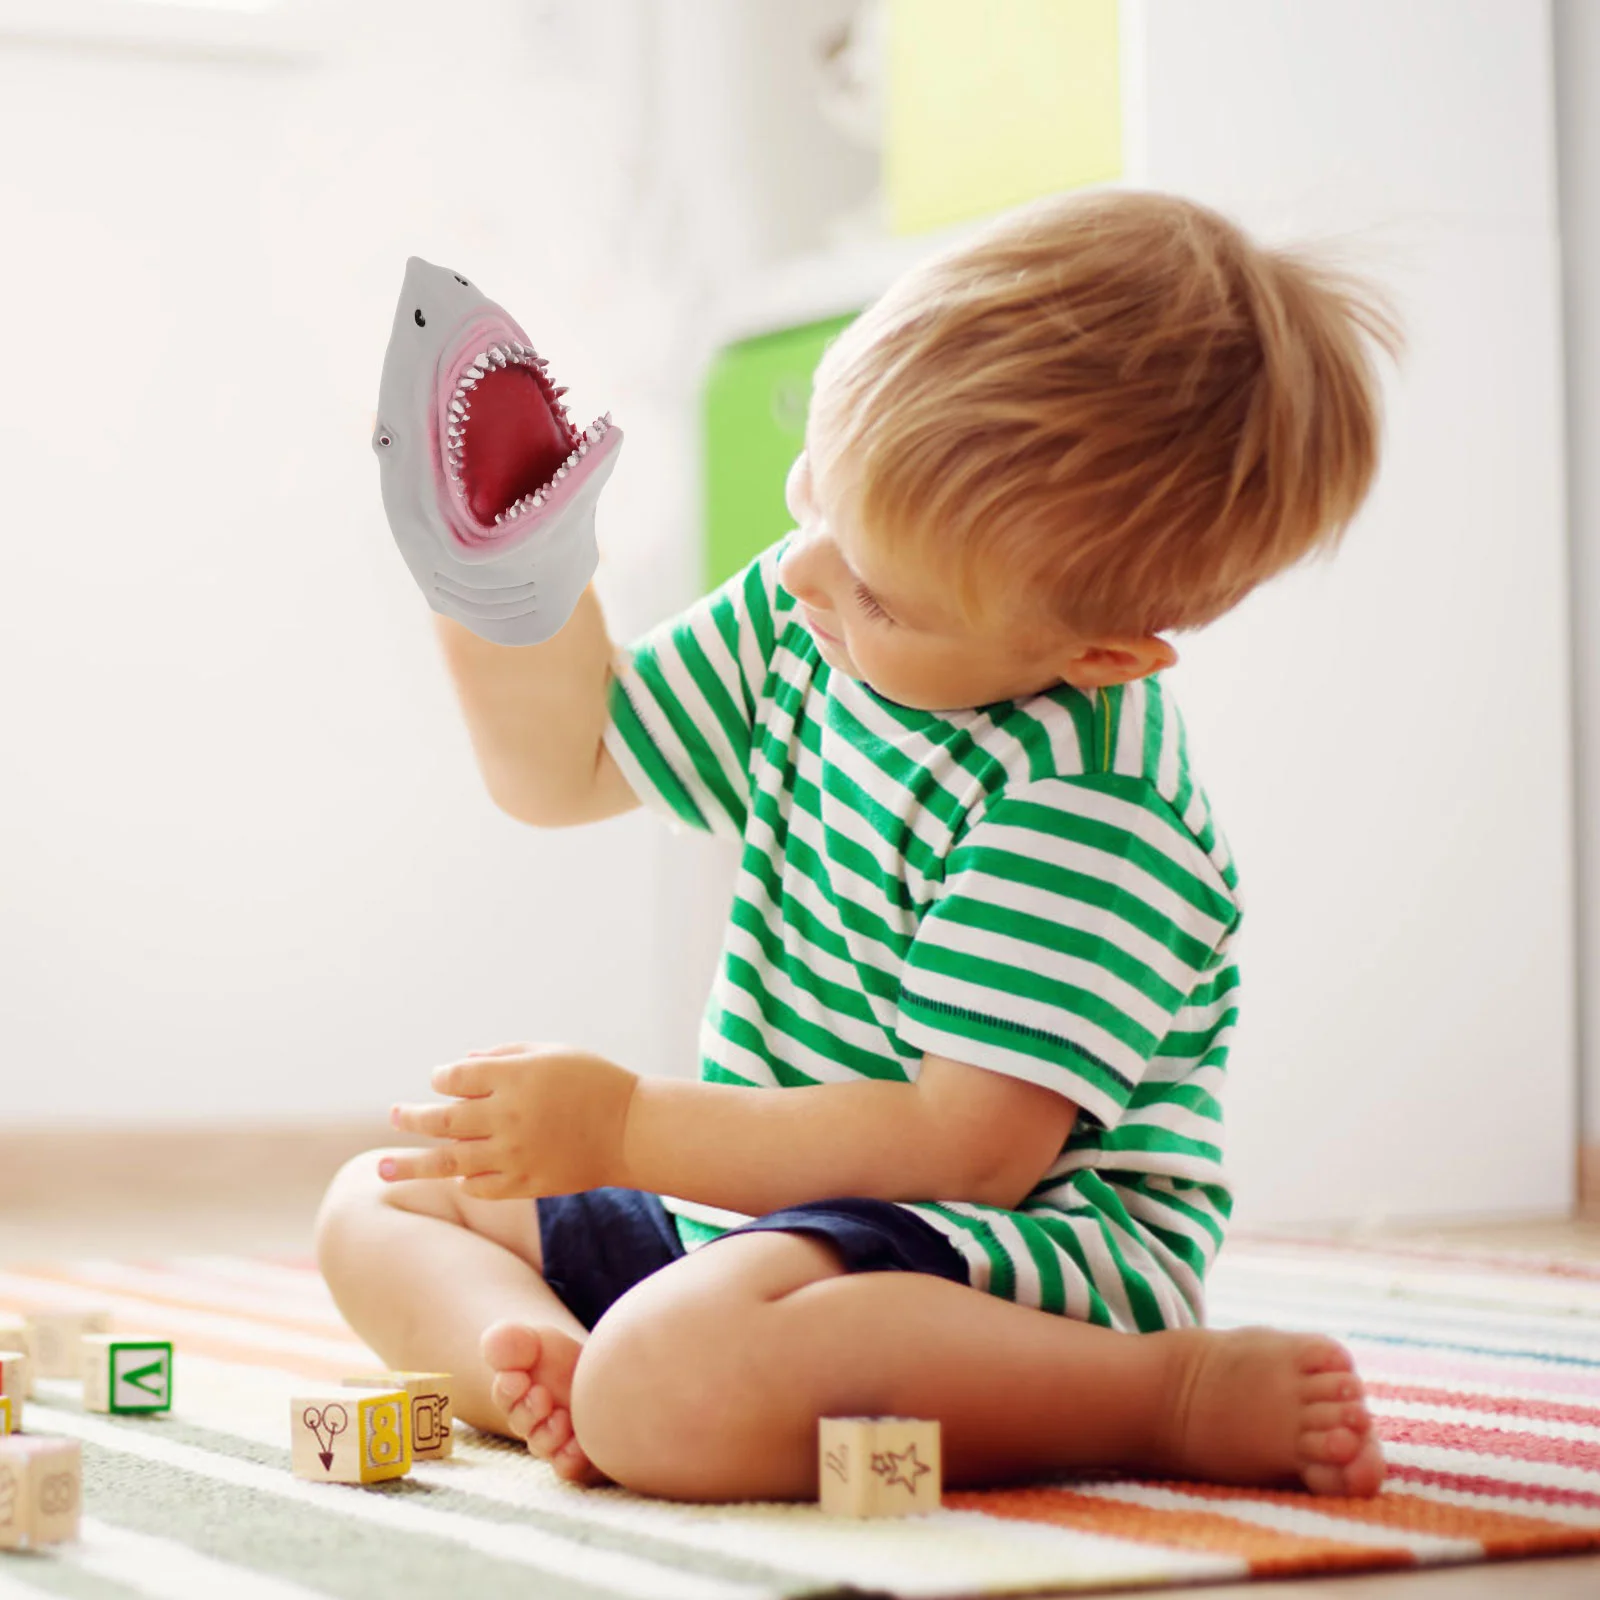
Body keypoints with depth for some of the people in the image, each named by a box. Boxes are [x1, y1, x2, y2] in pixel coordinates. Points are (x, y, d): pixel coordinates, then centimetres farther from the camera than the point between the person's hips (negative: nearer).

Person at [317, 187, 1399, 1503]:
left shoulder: (1084, 800, -25)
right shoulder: (797, 624, 1)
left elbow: (972, 1145, -28)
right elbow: (560, 768, 16)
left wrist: (626, 1128, -23)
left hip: (1029, 1251, -10)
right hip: (763, 1204, 10)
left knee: (671, 1384, -39)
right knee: (379, 1206, 16)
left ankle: (1186, 1395, -24)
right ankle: (532, 1349, -17)